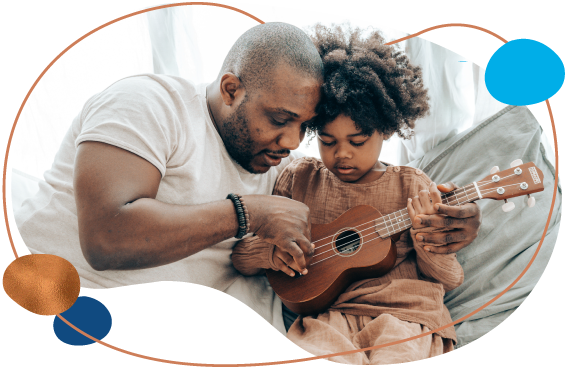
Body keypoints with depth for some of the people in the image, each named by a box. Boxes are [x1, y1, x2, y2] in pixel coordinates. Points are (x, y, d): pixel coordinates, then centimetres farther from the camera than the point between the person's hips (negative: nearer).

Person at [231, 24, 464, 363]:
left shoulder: (413, 187, 6)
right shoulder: (298, 179, 8)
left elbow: (449, 280, 8)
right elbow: (241, 254, 11)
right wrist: (270, 252, -11)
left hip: (406, 316, 1)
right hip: (326, 316, 0)